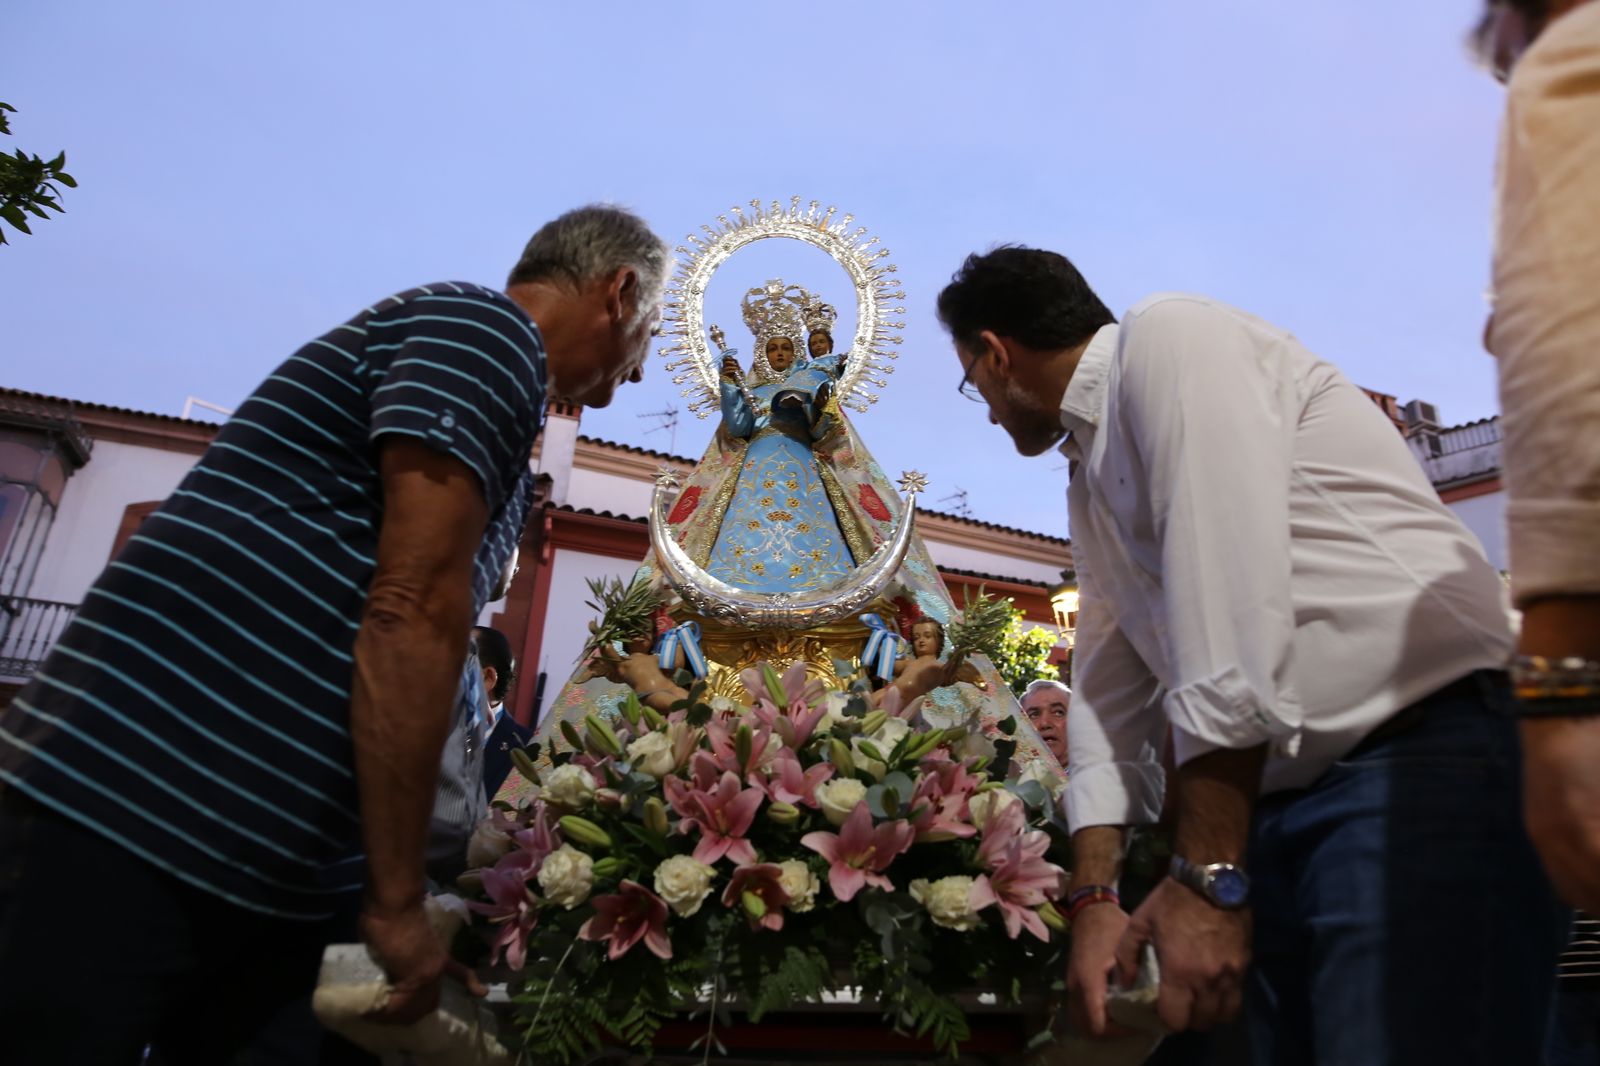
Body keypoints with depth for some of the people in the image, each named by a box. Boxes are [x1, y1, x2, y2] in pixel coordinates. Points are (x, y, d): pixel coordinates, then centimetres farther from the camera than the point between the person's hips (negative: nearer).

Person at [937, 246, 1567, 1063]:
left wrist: (1207, 877, -19)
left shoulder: (1168, 336, -7)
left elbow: (1235, 596, -20)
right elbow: (1108, 696, 17)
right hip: (1278, 811, 8)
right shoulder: (1092, 481, 19)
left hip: (1421, 761, -8)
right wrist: (1095, 896, 9)